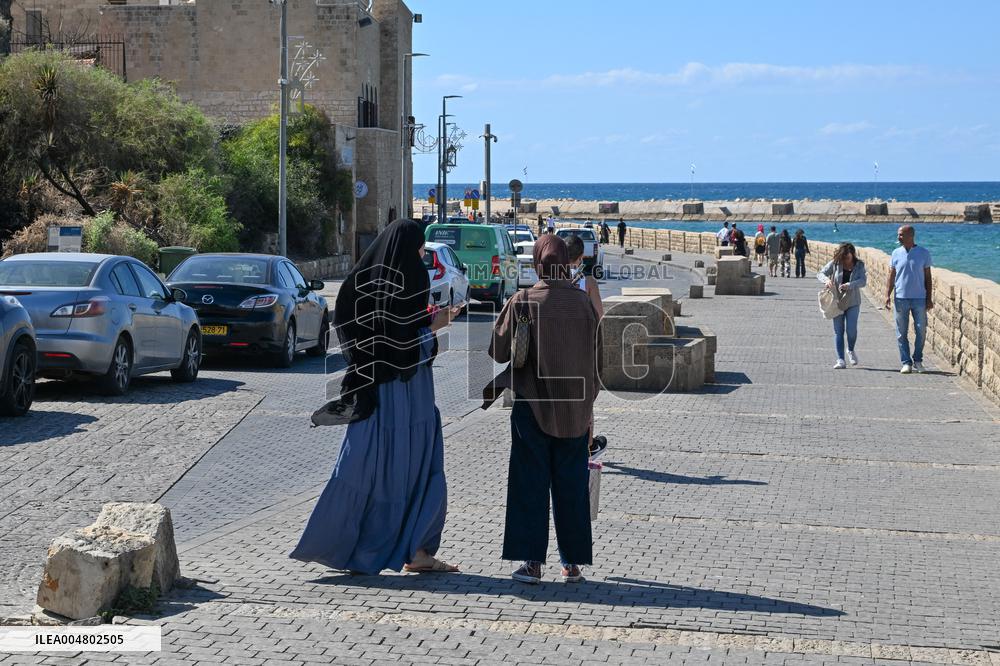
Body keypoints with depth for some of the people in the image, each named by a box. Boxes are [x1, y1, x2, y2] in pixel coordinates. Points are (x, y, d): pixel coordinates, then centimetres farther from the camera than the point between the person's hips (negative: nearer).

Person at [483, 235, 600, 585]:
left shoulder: (523, 302, -11)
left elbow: (499, 351, -8)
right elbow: (592, 355, 3)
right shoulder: (583, 302, -3)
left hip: (533, 406, -2)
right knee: (571, 483, 10)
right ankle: (573, 562, 14)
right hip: (575, 409, 3)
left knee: (531, 483, 6)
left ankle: (532, 561, 4)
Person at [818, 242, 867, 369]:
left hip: (853, 303, -1)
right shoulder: (835, 263, -2)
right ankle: (840, 360, 4)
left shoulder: (859, 265, -2)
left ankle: (851, 351, 23)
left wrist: (849, 285, -30)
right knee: (838, 330, 1)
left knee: (851, 329, -9)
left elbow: (863, 281, -14)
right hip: (837, 302, 1)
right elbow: (820, 273, -1)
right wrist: (826, 280, -24)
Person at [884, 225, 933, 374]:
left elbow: (927, 277, 5)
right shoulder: (896, 253, 5)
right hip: (900, 298, 1)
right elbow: (891, 276, 7)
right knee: (902, 333, 1)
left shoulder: (923, 253, 2)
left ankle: (917, 360, 17)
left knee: (921, 331, 1)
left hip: (919, 299, -1)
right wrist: (887, 295, -4)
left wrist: (929, 298, 1)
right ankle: (906, 363, 9)